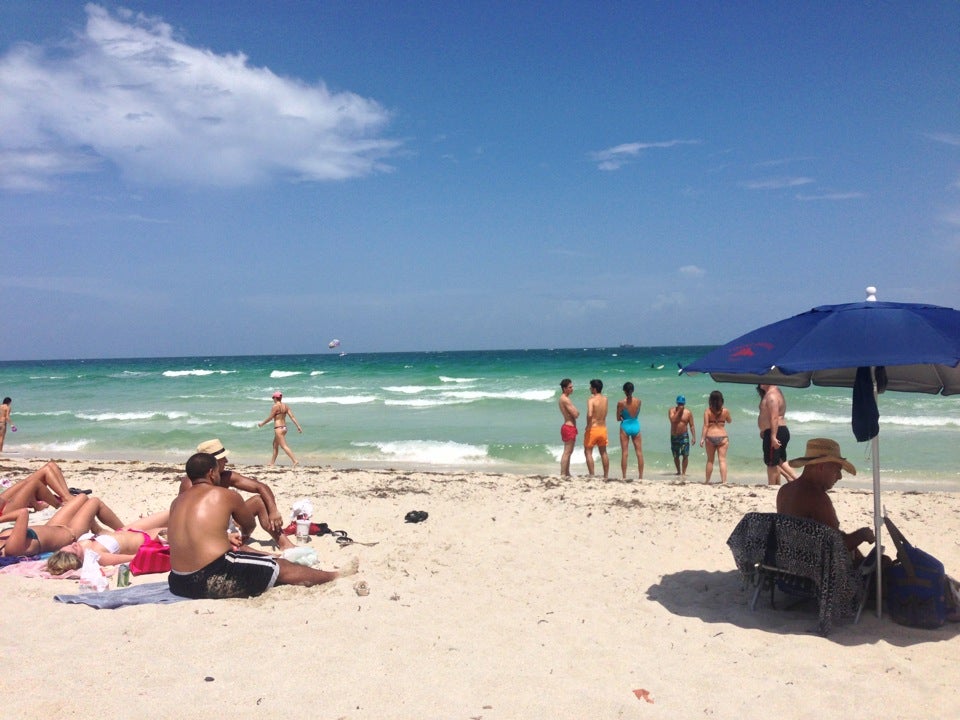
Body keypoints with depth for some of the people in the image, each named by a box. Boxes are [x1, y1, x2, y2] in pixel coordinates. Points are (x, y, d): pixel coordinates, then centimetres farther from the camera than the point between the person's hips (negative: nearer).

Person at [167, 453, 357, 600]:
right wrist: (243, 536, 39)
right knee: (283, 568, 9)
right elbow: (250, 526, 16)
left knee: (238, 549, 31)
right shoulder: (226, 495, -3)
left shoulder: (176, 502, 12)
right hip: (213, 580, -7)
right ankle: (336, 575, 26)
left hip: (179, 583, 7)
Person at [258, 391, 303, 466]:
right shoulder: (285, 406, 7)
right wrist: (298, 426, 2)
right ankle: (272, 462, 29)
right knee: (275, 445, 21)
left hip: (278, 428, -8)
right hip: (284, 427, 8)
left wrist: (262, 424, 5)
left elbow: (270, 418, -9)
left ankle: (295, 461, -20)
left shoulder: (275, 406, -12)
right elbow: (292, 416, 3)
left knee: (284, 446, -9)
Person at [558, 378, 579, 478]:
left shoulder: (564, 398, 15)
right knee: (567, 452, -8)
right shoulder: (565, 399, -17)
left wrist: (575, 412, -1)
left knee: (568, 452, 17)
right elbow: (575, 414, -20)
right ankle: (562, 475, -7)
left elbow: (573, 413, 19)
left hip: (569, 427, 11)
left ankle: (567, 474, 24)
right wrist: (577, 412, -1)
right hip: (569, 427, -11)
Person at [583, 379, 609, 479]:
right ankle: (606, 475, 23)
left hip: (593, 429, -6)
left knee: (588, 452, 4)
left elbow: (589, 414, -31)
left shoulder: (591, 400, -16)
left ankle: (592, 475, 0)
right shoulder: (605, 399, 3)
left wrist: (588, 426, -16)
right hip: (603, 428, 6)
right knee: (603, 452, 17)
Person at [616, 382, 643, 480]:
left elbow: (618, 418, -5)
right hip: (635, 426, 2)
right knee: (639, 452, 9)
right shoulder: (638, 401, -3)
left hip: (625, 427, -2)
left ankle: (624, 477, 3)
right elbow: (637, 414, 10)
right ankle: (641, 476, 10)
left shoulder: (621, 403, -11)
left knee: (624, 453, 3)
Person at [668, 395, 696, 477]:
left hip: (684, 436, -1)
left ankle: (684, 472, -1)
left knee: (685, 455, -9)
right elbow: (673, 420, -21)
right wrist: (679, 411, -22)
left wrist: (694, 437, -7)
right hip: (674, 436, 1)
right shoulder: (672, 410, -3)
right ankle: (678, 471, 26)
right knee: (676, 456, 10)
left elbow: (692, 425, -1)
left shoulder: (688, 413, -2)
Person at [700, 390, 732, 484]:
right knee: (722, 460, -1)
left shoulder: (707, 411, -4)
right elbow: (730, 421, 18)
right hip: (722, 437, 0)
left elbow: (705, 425, -8)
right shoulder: (725, 411, -1)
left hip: (710, 437, 0)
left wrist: (702, 438, -7)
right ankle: (724, 481, -9)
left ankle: (707, 481, 22)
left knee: (710, 460, 13)